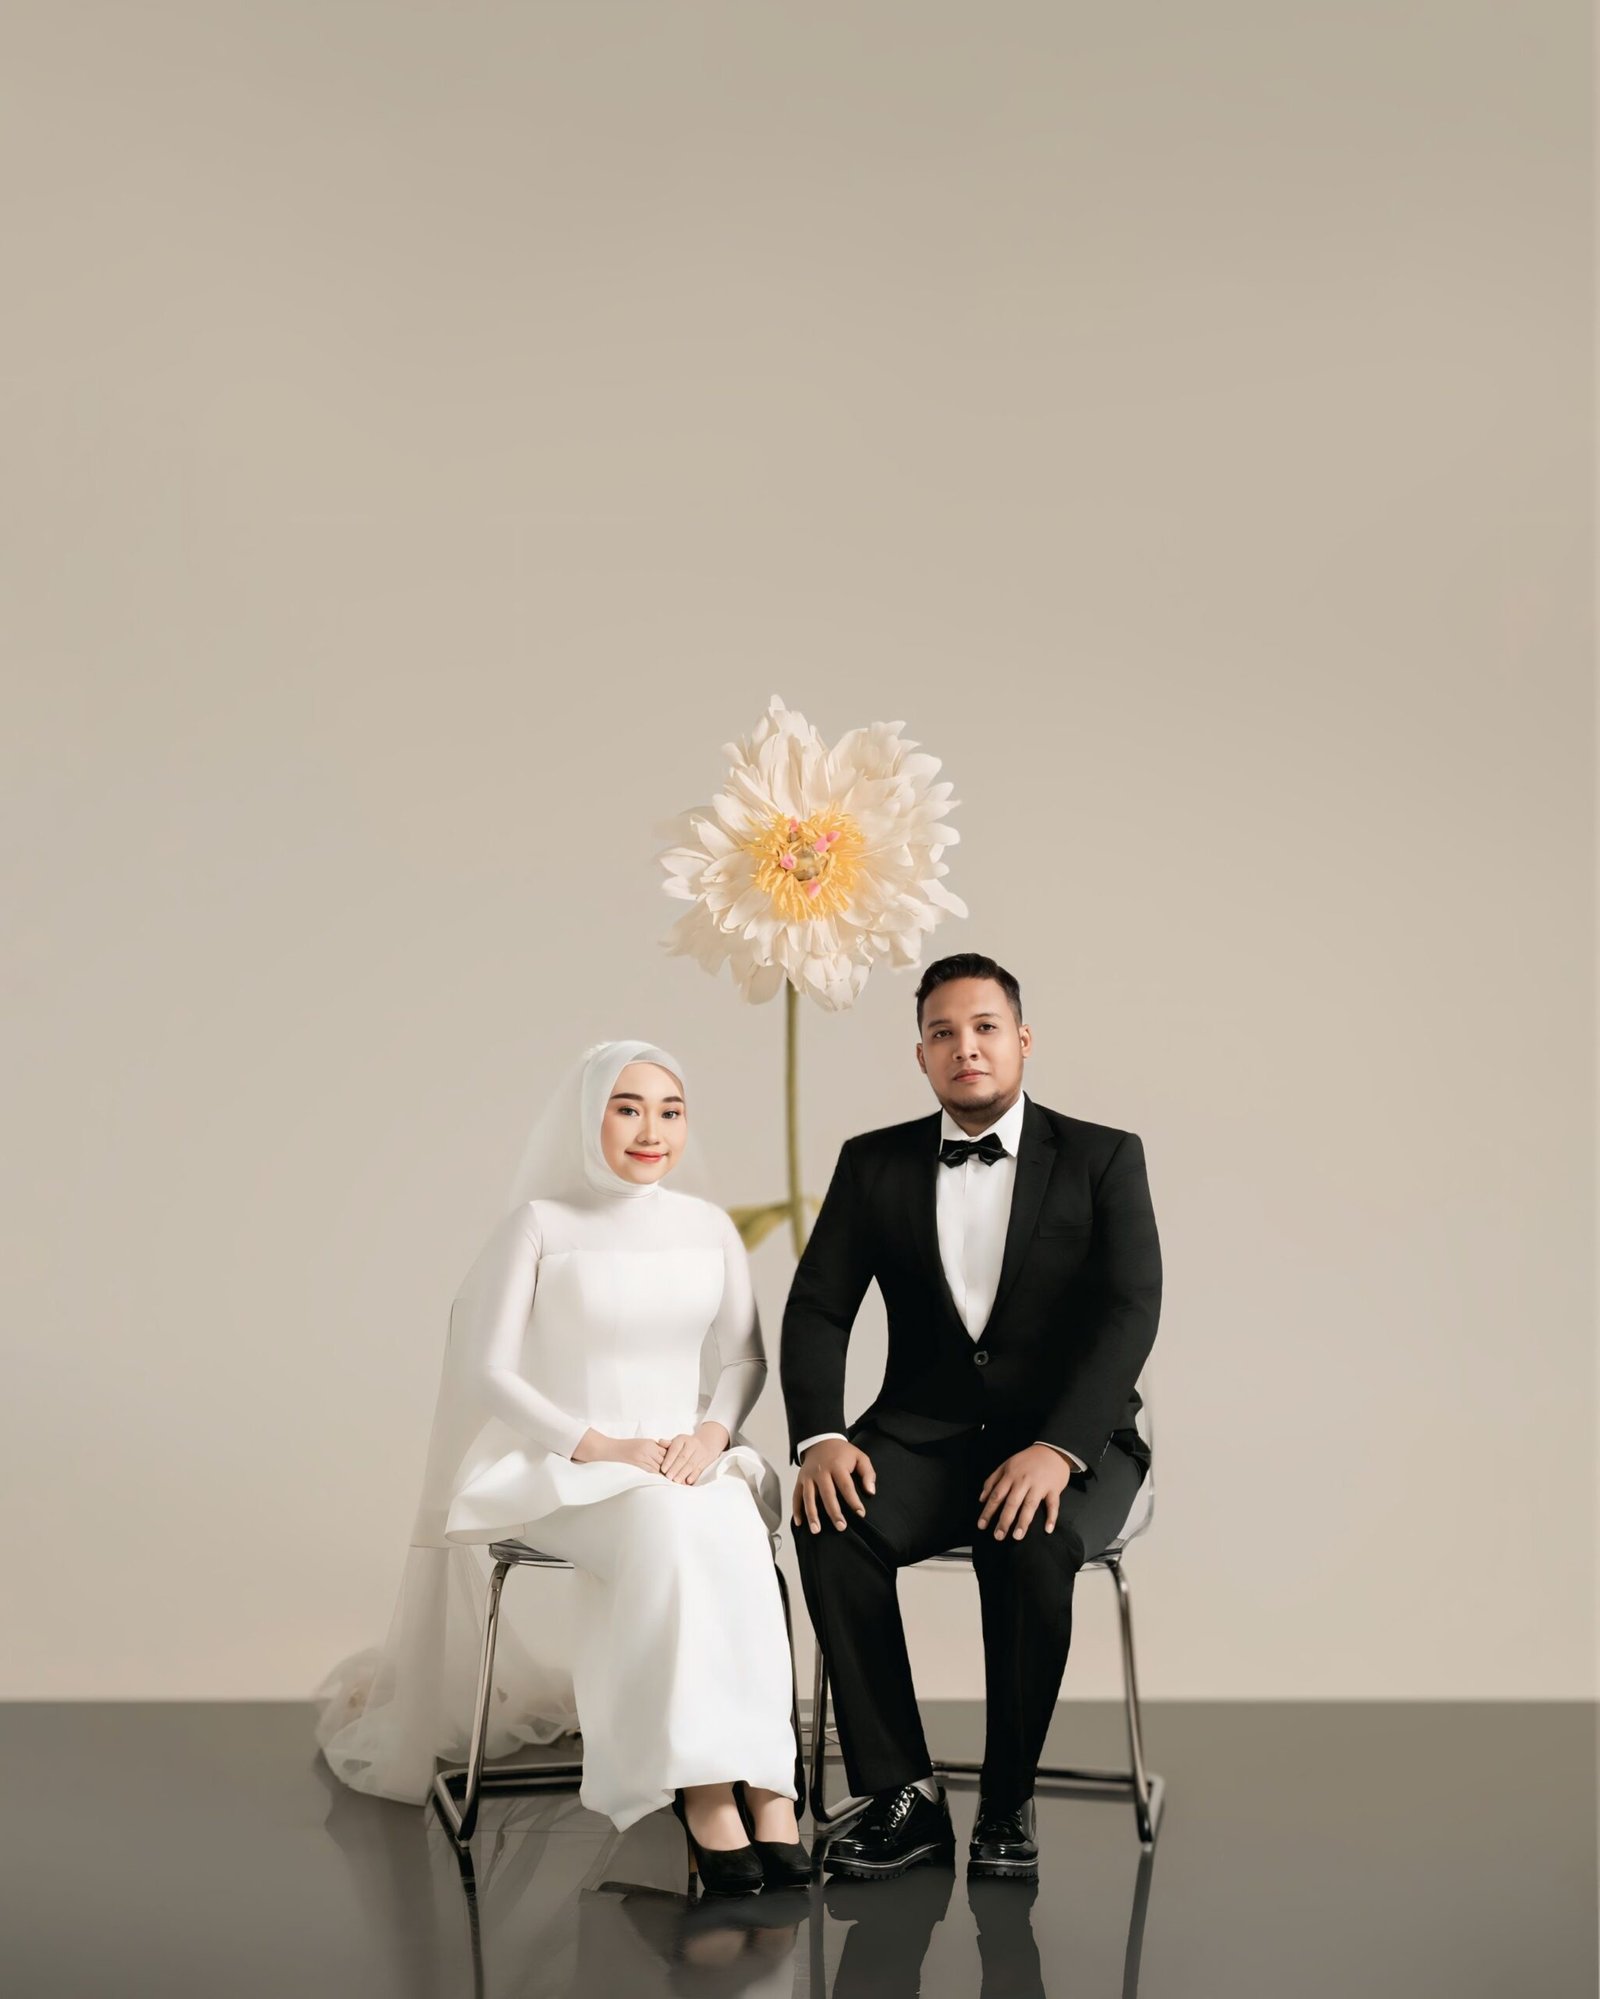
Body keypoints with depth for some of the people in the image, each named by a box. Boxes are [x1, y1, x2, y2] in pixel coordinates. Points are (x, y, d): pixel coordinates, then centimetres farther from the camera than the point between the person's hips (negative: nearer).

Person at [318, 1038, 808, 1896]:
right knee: (670, 1531, -36)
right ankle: (708, 1787, -34)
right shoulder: (540, 1224, -1)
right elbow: (486, 1370, -6)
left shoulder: (708, 1227, 11)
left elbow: (744, 1359, 13)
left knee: (735, 1538, -33)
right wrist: (602, 1447, -16)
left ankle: (764, 1783, -34)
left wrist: (712, 1432, -9)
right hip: (566, 1472, -3)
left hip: (689, 1461, 3)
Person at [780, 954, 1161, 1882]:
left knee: (1032, 1547, -35)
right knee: (833, 1525, -29)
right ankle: (902, 1795, -17)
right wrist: (821, 1437, -18)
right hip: (927, 1433, 3)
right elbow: (817, 1310, 1)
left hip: (1071, 1440, -2)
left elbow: (1130, 1313, -12)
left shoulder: (1103, 1158, 0)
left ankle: (1009, 1802, -14)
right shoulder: (874, 1163, 8)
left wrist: (1058, 1449, -27)